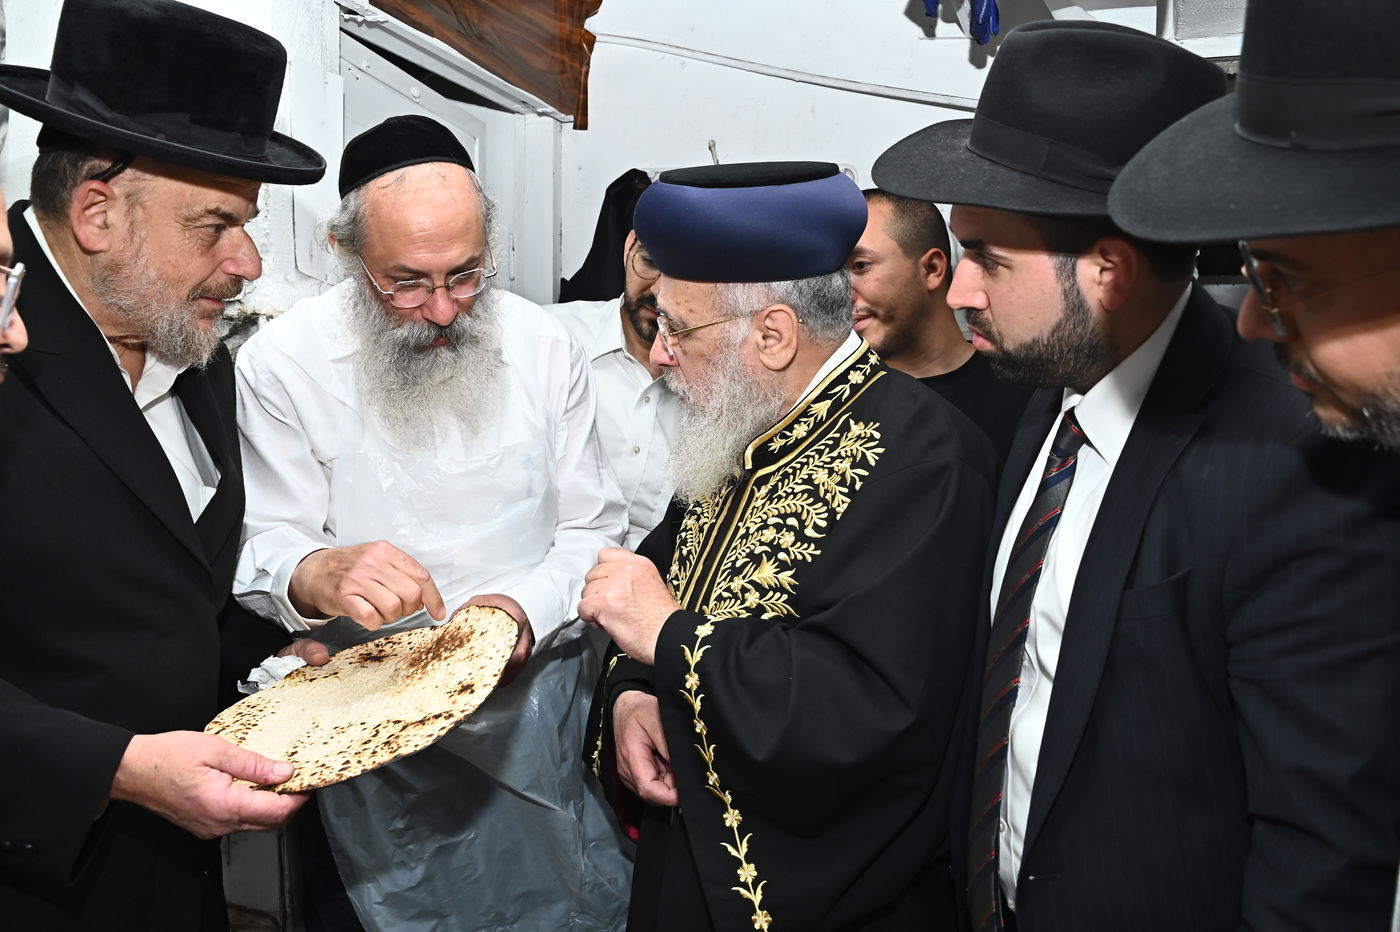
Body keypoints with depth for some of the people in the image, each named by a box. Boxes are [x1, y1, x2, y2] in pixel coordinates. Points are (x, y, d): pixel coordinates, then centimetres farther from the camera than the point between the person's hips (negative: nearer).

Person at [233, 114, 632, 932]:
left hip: (545, 704, 2)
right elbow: (264, 550, -9)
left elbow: (591, 527, -1)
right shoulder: (283, 363, -11)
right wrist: (318, 575, -33)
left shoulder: (544, 348, -5)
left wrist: (524, 610, -21)